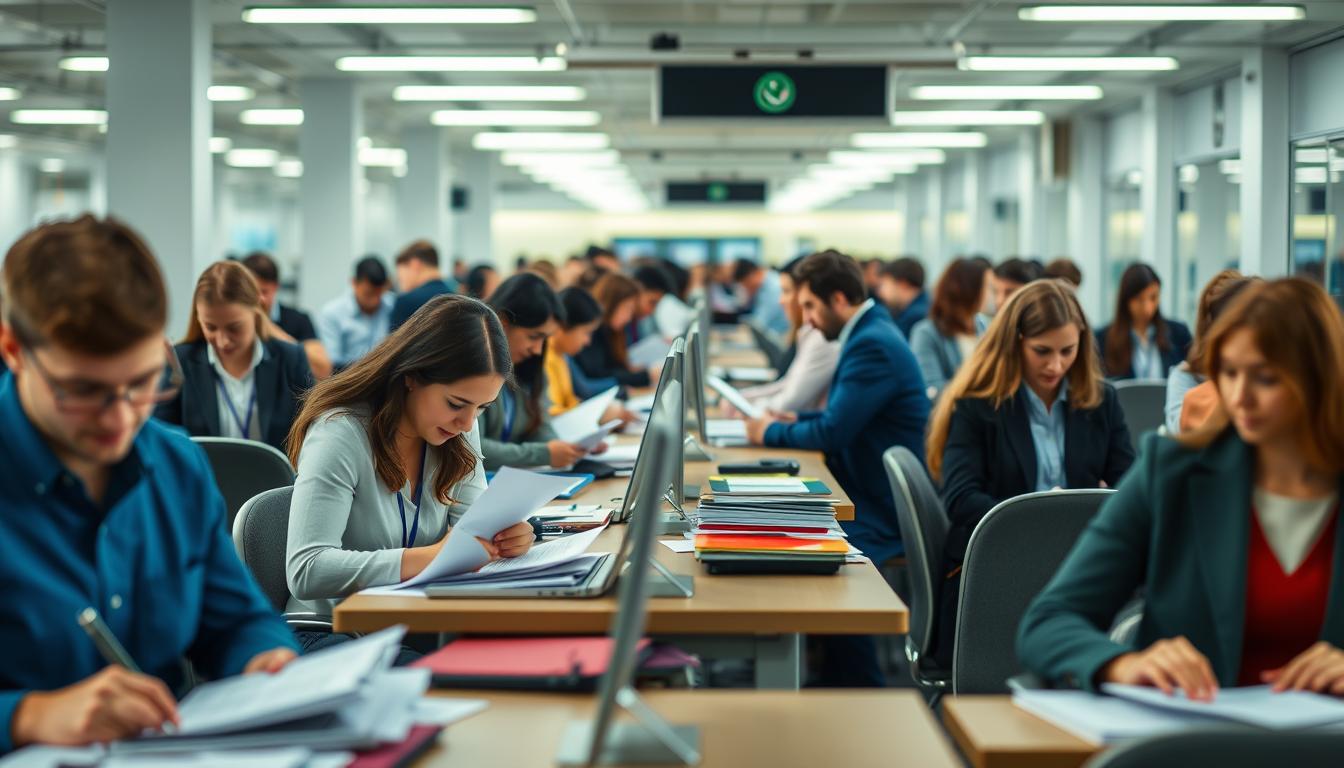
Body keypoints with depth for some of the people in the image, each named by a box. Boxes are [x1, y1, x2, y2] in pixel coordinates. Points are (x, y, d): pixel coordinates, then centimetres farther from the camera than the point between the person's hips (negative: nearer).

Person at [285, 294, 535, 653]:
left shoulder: (459, 431, 2)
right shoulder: (340, 435, -20)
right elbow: (306, 571, -27)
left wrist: (503, 535, -19)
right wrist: (430, 556, -35)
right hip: (333, 634, -6)